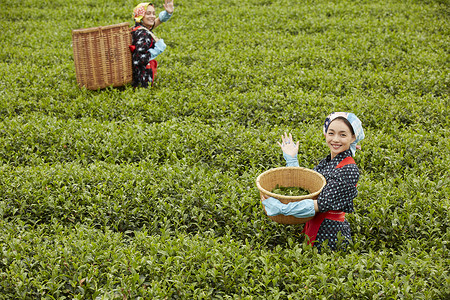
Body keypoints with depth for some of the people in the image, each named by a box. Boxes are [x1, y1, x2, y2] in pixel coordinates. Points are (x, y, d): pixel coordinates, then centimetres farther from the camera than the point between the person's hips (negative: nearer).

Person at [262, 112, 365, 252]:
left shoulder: (349, 169, -19)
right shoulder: (325, 162, 7)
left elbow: (323, 204, -25)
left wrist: (280, 208, -28)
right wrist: (291, 158, 7)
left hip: (331, 234, -8)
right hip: (314, 225, 8)